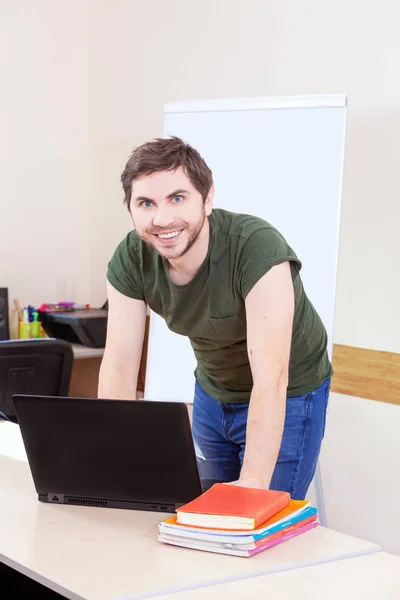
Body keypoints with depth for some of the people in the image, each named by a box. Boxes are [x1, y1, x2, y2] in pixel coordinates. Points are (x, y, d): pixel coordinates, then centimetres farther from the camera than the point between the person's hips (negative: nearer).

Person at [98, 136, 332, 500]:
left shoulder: (257, 248, -34)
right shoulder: (129, 261, -18)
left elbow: (270, 379, -38)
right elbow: (119, 367, -18)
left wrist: (254, 483, -43)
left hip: (287, 398, -5)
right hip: (212, 393, 5)